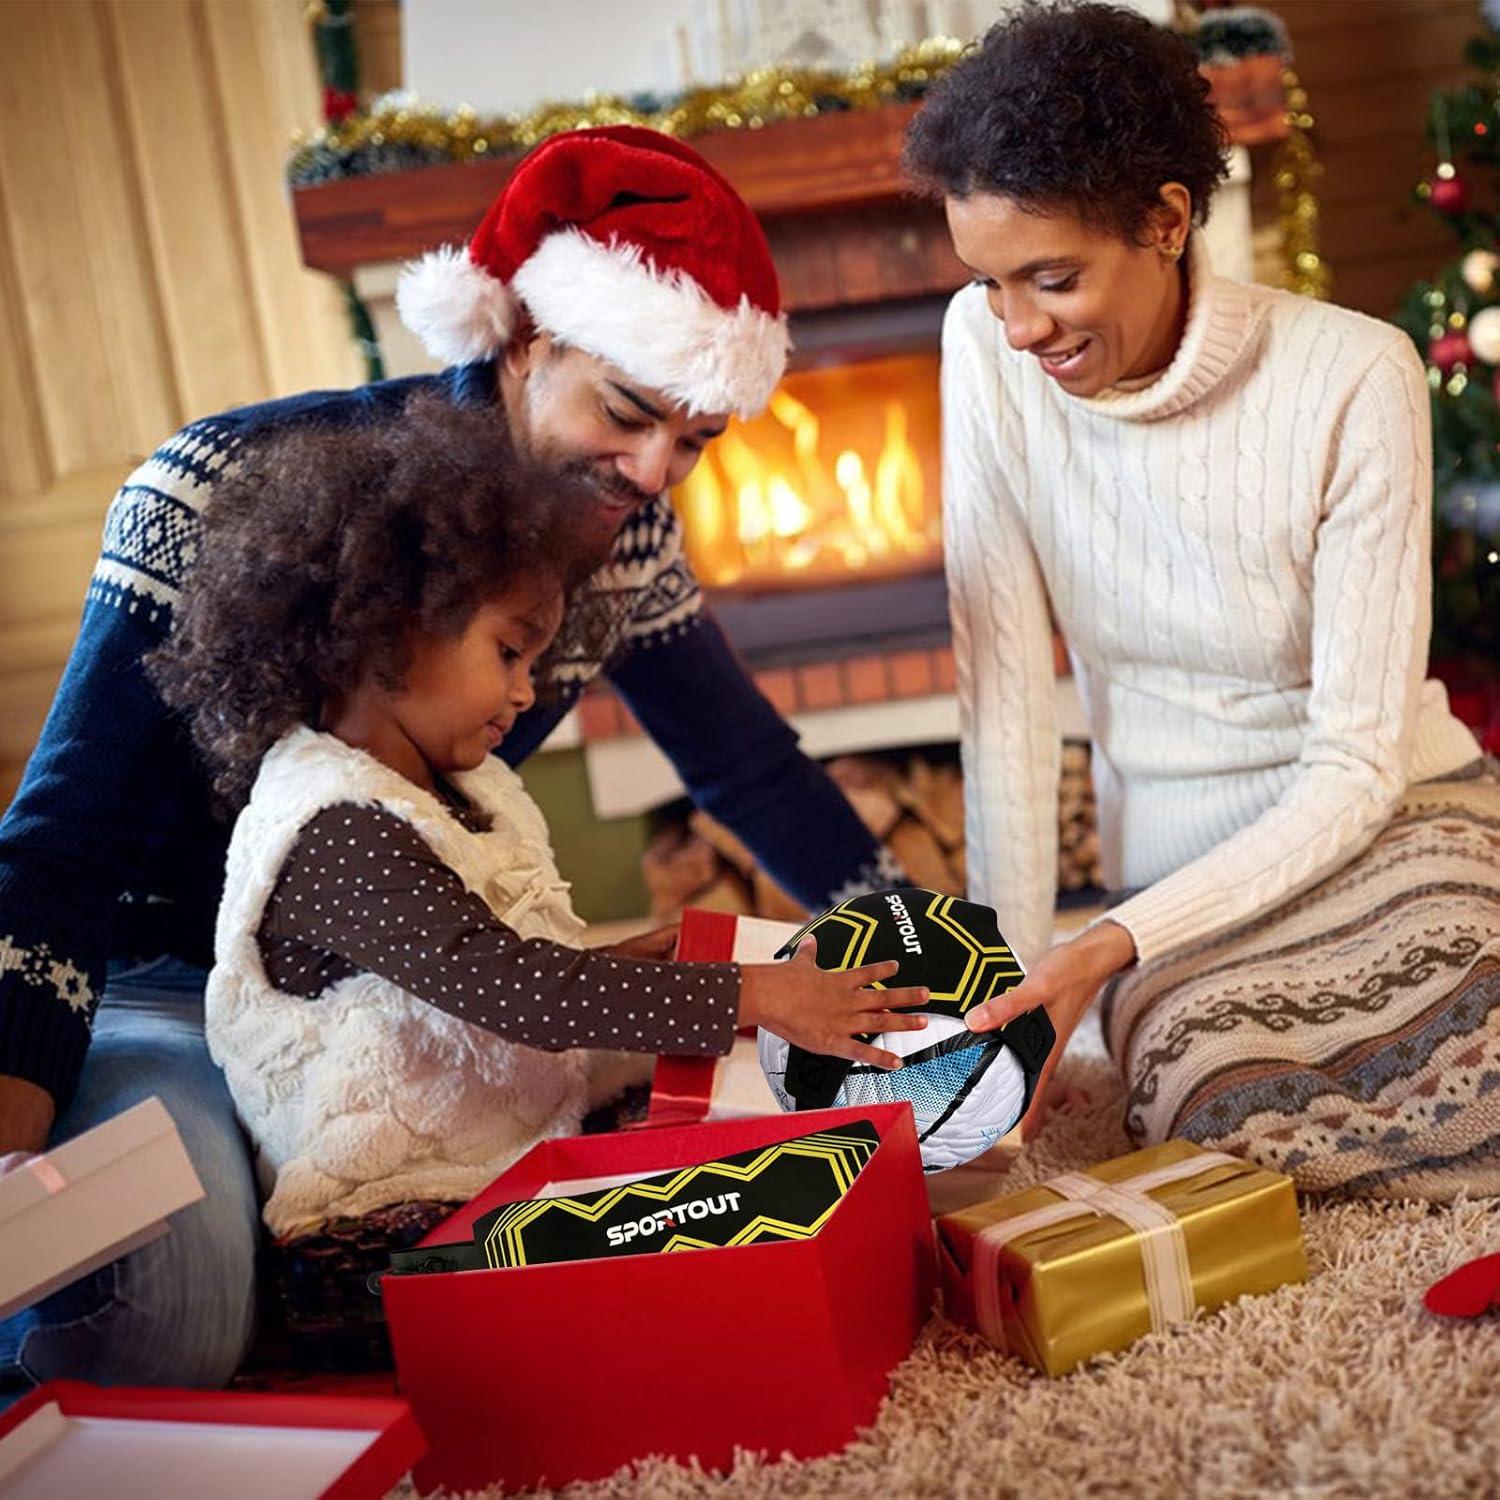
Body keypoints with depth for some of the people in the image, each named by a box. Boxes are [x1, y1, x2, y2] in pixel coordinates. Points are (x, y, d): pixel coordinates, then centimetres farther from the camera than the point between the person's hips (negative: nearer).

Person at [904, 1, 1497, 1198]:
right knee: (1235, 1132, -28)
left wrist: (1112, 949, -24)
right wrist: (1017, 962, -16)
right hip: (1182, 876, 2)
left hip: (1383, 834, -1)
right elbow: (1004, 679, -10)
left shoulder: (1352, 378, -17)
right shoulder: (988, 349, -9)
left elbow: (1358, 766, -16)